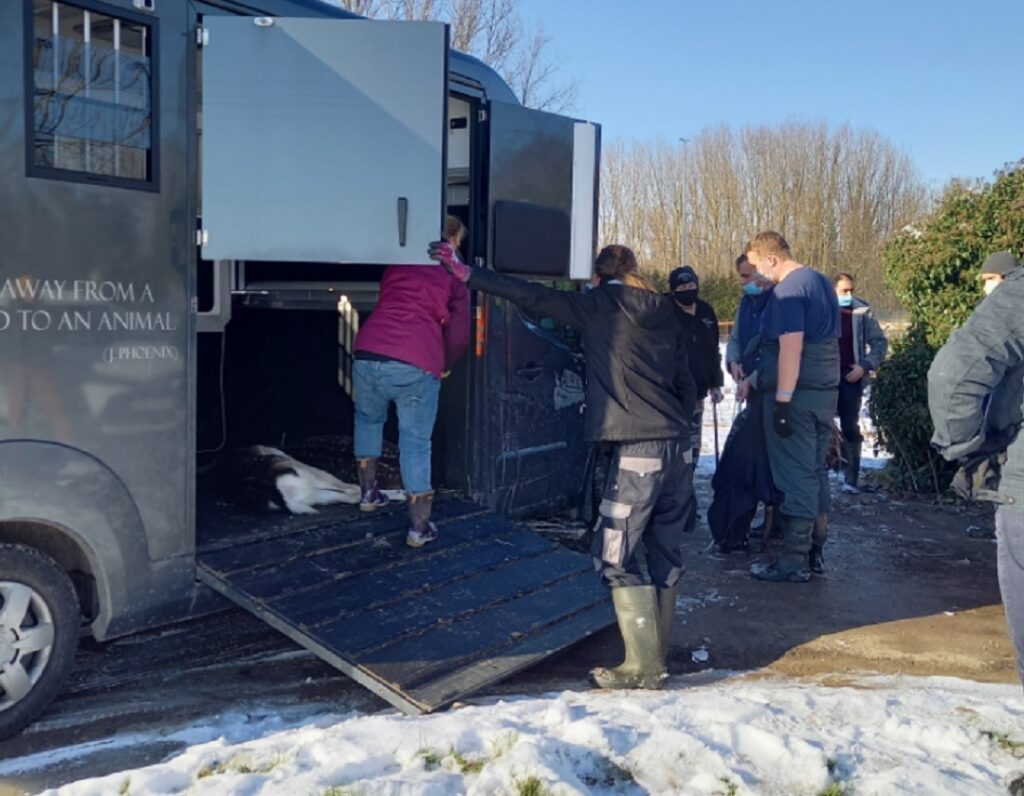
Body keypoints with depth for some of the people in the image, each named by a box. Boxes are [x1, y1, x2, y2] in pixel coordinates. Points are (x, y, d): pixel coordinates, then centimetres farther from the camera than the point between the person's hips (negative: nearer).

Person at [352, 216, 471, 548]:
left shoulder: (397, 262, 22)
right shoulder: (455, 275, 11)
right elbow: (459, 335, 6)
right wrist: (444, 366, 25)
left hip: (369, 354, 4)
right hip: (416, 365, -3)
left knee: (368, 419, 30)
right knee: (416, 442, 5)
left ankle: (368, 491, 34)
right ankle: (419, 526, 7)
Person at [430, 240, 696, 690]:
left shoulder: (600, 306, -1)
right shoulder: (664, 314, 15)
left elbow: (532, 296, -5)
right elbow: (687, 387, 17)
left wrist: (466, 273, -1)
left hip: (639, 450, -7)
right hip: (677, 446, 8)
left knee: (614, 556, -1)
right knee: (665, 551, 13)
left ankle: (643, 668, 2)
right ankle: (656, 653, 23)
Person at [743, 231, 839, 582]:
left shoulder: (787, 290, -15)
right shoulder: (822, 281, 15)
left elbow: (791, 346, -23)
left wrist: (782, 401, -23)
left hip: (797, 394, -10)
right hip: (826, 389, 10)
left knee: (796, 477, -5)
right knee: (816, 472, 14)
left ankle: (794, 561, 1)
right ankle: (815, 552, 21)